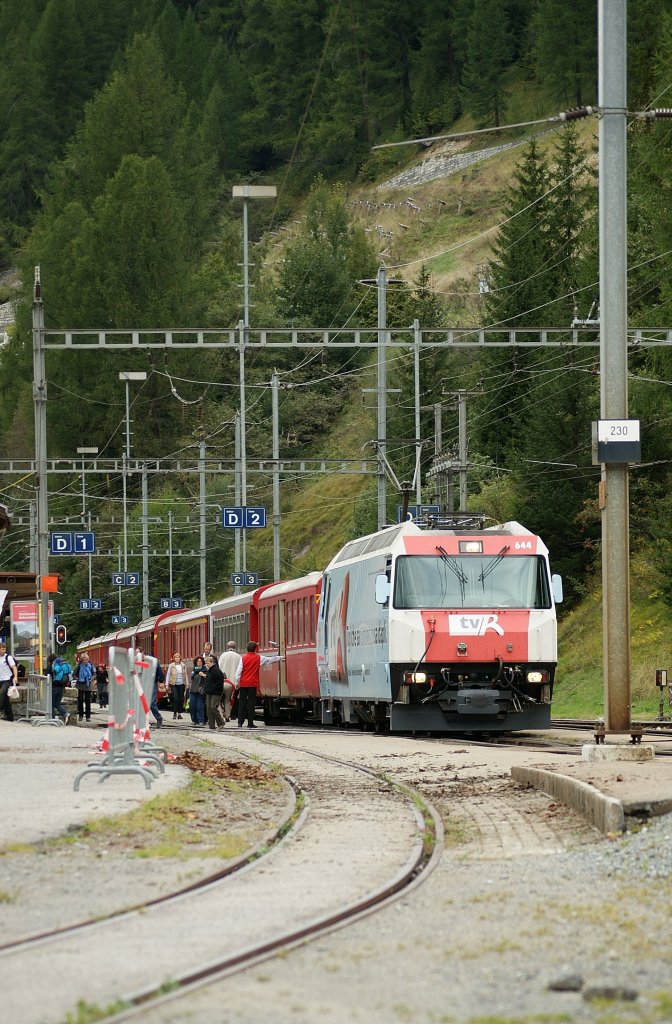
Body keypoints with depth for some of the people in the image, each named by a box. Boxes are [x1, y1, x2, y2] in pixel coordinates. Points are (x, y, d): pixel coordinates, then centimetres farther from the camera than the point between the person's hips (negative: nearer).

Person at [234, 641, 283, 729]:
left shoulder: (243, 658, -2)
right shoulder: (259, 658, -2)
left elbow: (238, 671, -4)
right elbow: (270, 659, 10)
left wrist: (237, 683, 3)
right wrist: (281, 657, 24)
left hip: (243, 684, 1)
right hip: (253, 684, -1)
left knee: (242, 703, 6)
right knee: (251, 703, 1)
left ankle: (240, 723, 5)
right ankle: (250, 723, -1)